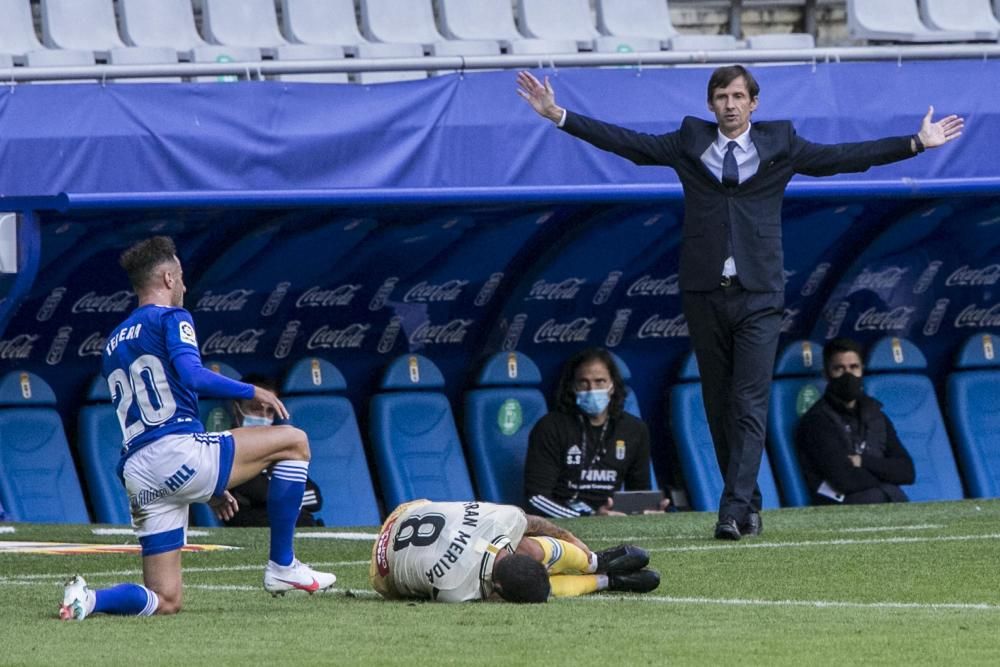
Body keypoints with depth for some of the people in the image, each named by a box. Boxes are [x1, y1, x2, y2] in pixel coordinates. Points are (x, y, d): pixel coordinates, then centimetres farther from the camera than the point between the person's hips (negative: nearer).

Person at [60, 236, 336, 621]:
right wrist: (253, 392, -3)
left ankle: (88, 599, -16)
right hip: (180, 452, -7)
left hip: (136, 473, 7)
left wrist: (208, 487, 33)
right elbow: (192, 376, -18)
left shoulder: (114, 343, 27)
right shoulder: (170, 318, 3)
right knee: (293, 442, 10)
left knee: (165, 601, 10)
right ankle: (282, 567, 7)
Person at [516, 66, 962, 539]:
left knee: (750, 404, -11)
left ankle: (734, 509, -16)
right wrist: (558, 116, 4)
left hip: (758, 293, -2)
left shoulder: (778, 145, 7)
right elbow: (624, 142, 9)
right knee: (719, 406, 5)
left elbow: (841, 157, 7)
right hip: (704, 293, 2)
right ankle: (749, 505, 15)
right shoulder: (689, 142, 9)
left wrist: (917, 143, 2)